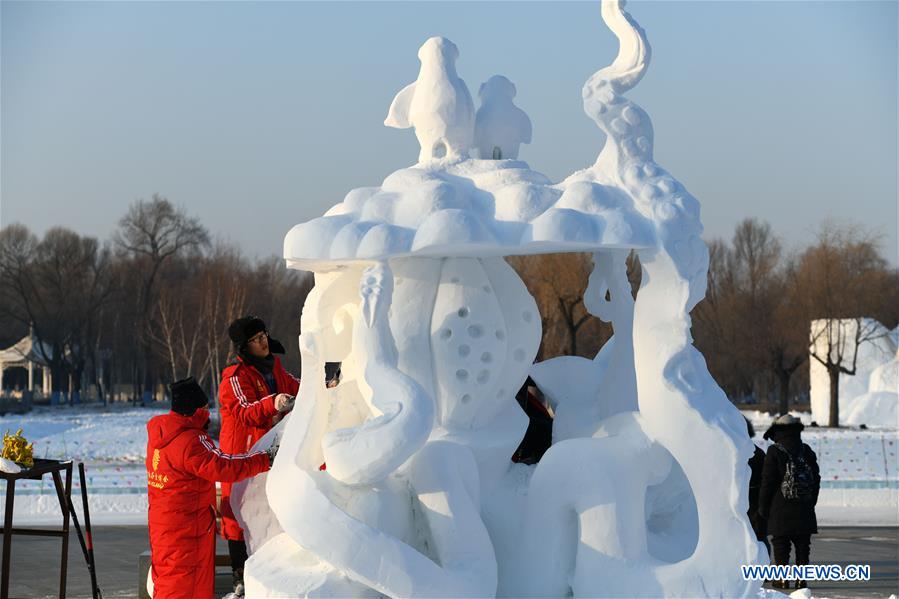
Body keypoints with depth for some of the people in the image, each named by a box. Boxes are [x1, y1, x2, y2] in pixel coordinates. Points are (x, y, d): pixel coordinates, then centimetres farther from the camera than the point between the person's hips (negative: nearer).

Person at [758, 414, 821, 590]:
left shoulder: (774, 452, -7)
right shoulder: (807, 451, 8)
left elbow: (767, 482, -7)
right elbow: (816, 479, 13)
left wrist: (763, 508, 2)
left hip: (780, 509, -4)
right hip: (804, 510, 4)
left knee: (780, 544, 2)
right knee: (803, 545, 8)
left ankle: (782, 578, -1)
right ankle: (801, 578, 7)